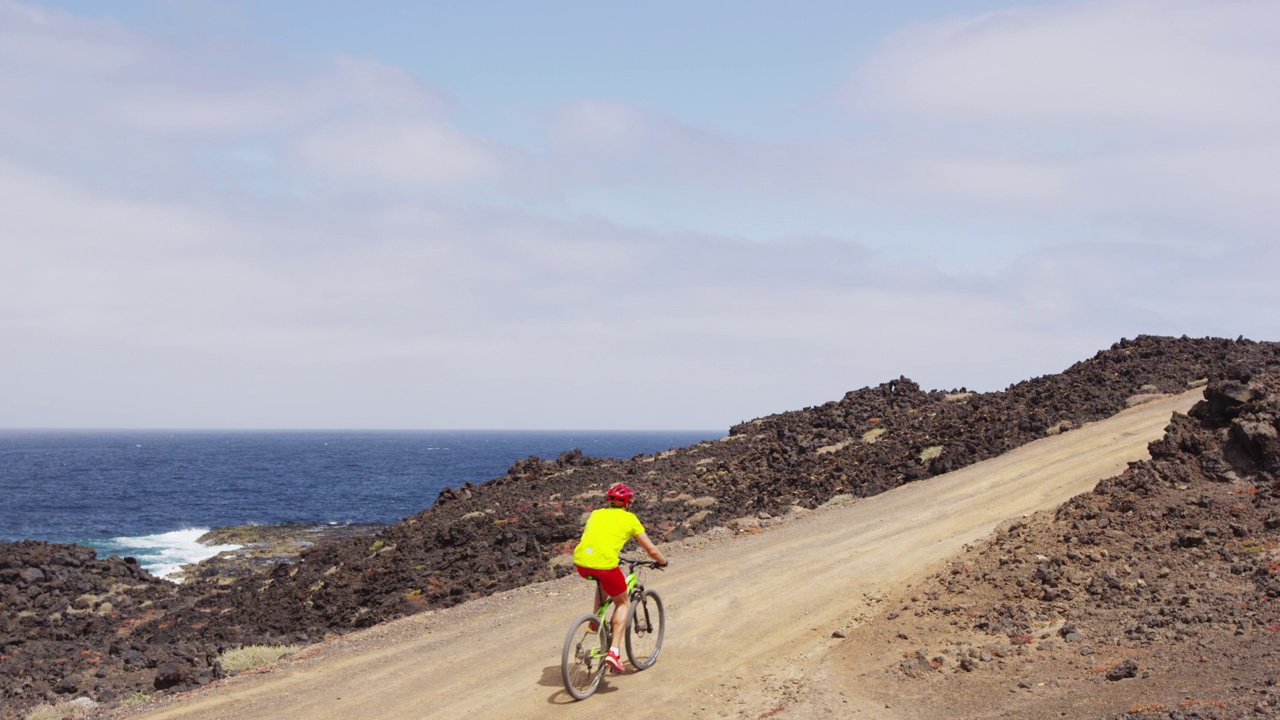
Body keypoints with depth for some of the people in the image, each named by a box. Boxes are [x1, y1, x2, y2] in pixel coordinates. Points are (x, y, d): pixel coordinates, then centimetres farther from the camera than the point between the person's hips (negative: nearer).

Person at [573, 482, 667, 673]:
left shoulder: (597, 513, 25)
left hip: (581, 561, 5)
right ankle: (613, 651, 2)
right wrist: (662, 562, 35)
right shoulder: (630, 518, 14)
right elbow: (651, 550, 14)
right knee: (623, 603, 17)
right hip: (605, 562, -5)